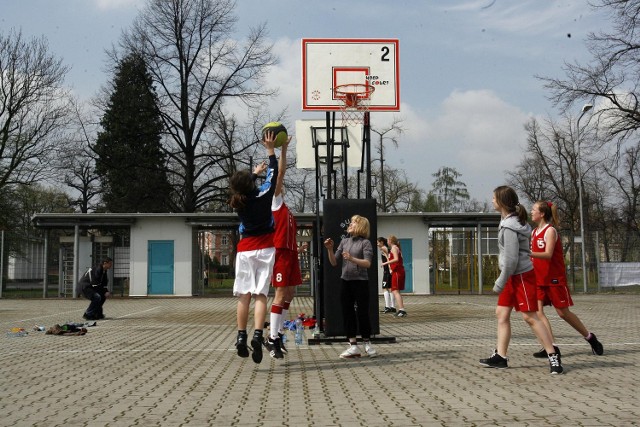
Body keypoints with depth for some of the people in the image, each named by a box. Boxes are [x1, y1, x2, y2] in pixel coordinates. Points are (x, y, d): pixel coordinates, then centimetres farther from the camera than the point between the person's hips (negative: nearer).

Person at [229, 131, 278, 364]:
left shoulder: (238, 201, 0)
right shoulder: (262, 195, -10)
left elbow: (243, 187, 23)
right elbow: (273, 175, 5)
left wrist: (255, 172, 39)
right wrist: (270, 150, 15)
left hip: (244, 250, 2)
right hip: (264, 249, -2)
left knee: (244, 295, 5)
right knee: (261, 294, -6)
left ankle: (241, 337, 3)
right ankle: (257, 334, -20)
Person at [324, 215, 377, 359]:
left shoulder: (365, 243, -3)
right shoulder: (344, 241, 11)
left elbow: (367, 263, -15)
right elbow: (334, 262, 11)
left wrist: (352, 259, -28)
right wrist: (330, 250, -5)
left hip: (360, 282, -5)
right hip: (346, 282, 5)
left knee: (362, 313, -1)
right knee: (347, 313, 4)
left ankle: (367, 344, 14)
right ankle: (353, 346, 9)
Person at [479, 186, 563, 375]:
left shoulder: (510, 227, -21)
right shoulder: (512, 220, 9)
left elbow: (511, 259, -22)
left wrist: (500, 283, -14)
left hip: (521, 276, -10)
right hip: (513, 277, 10)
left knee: (530, 317, -8)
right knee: (501, 314, 10)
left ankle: (553, 356, -2)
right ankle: (500, 356, 15)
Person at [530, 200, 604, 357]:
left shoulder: (550, 230, -13)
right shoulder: (534, 232, 11)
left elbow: (548, 254, -26)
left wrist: (527, 253, -36)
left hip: (555, 278, -7)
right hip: (539, 279, 7)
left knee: (563, 313, 1)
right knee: (537, 311, -7)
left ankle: (590, 337, 21)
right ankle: (552, 346, -7)